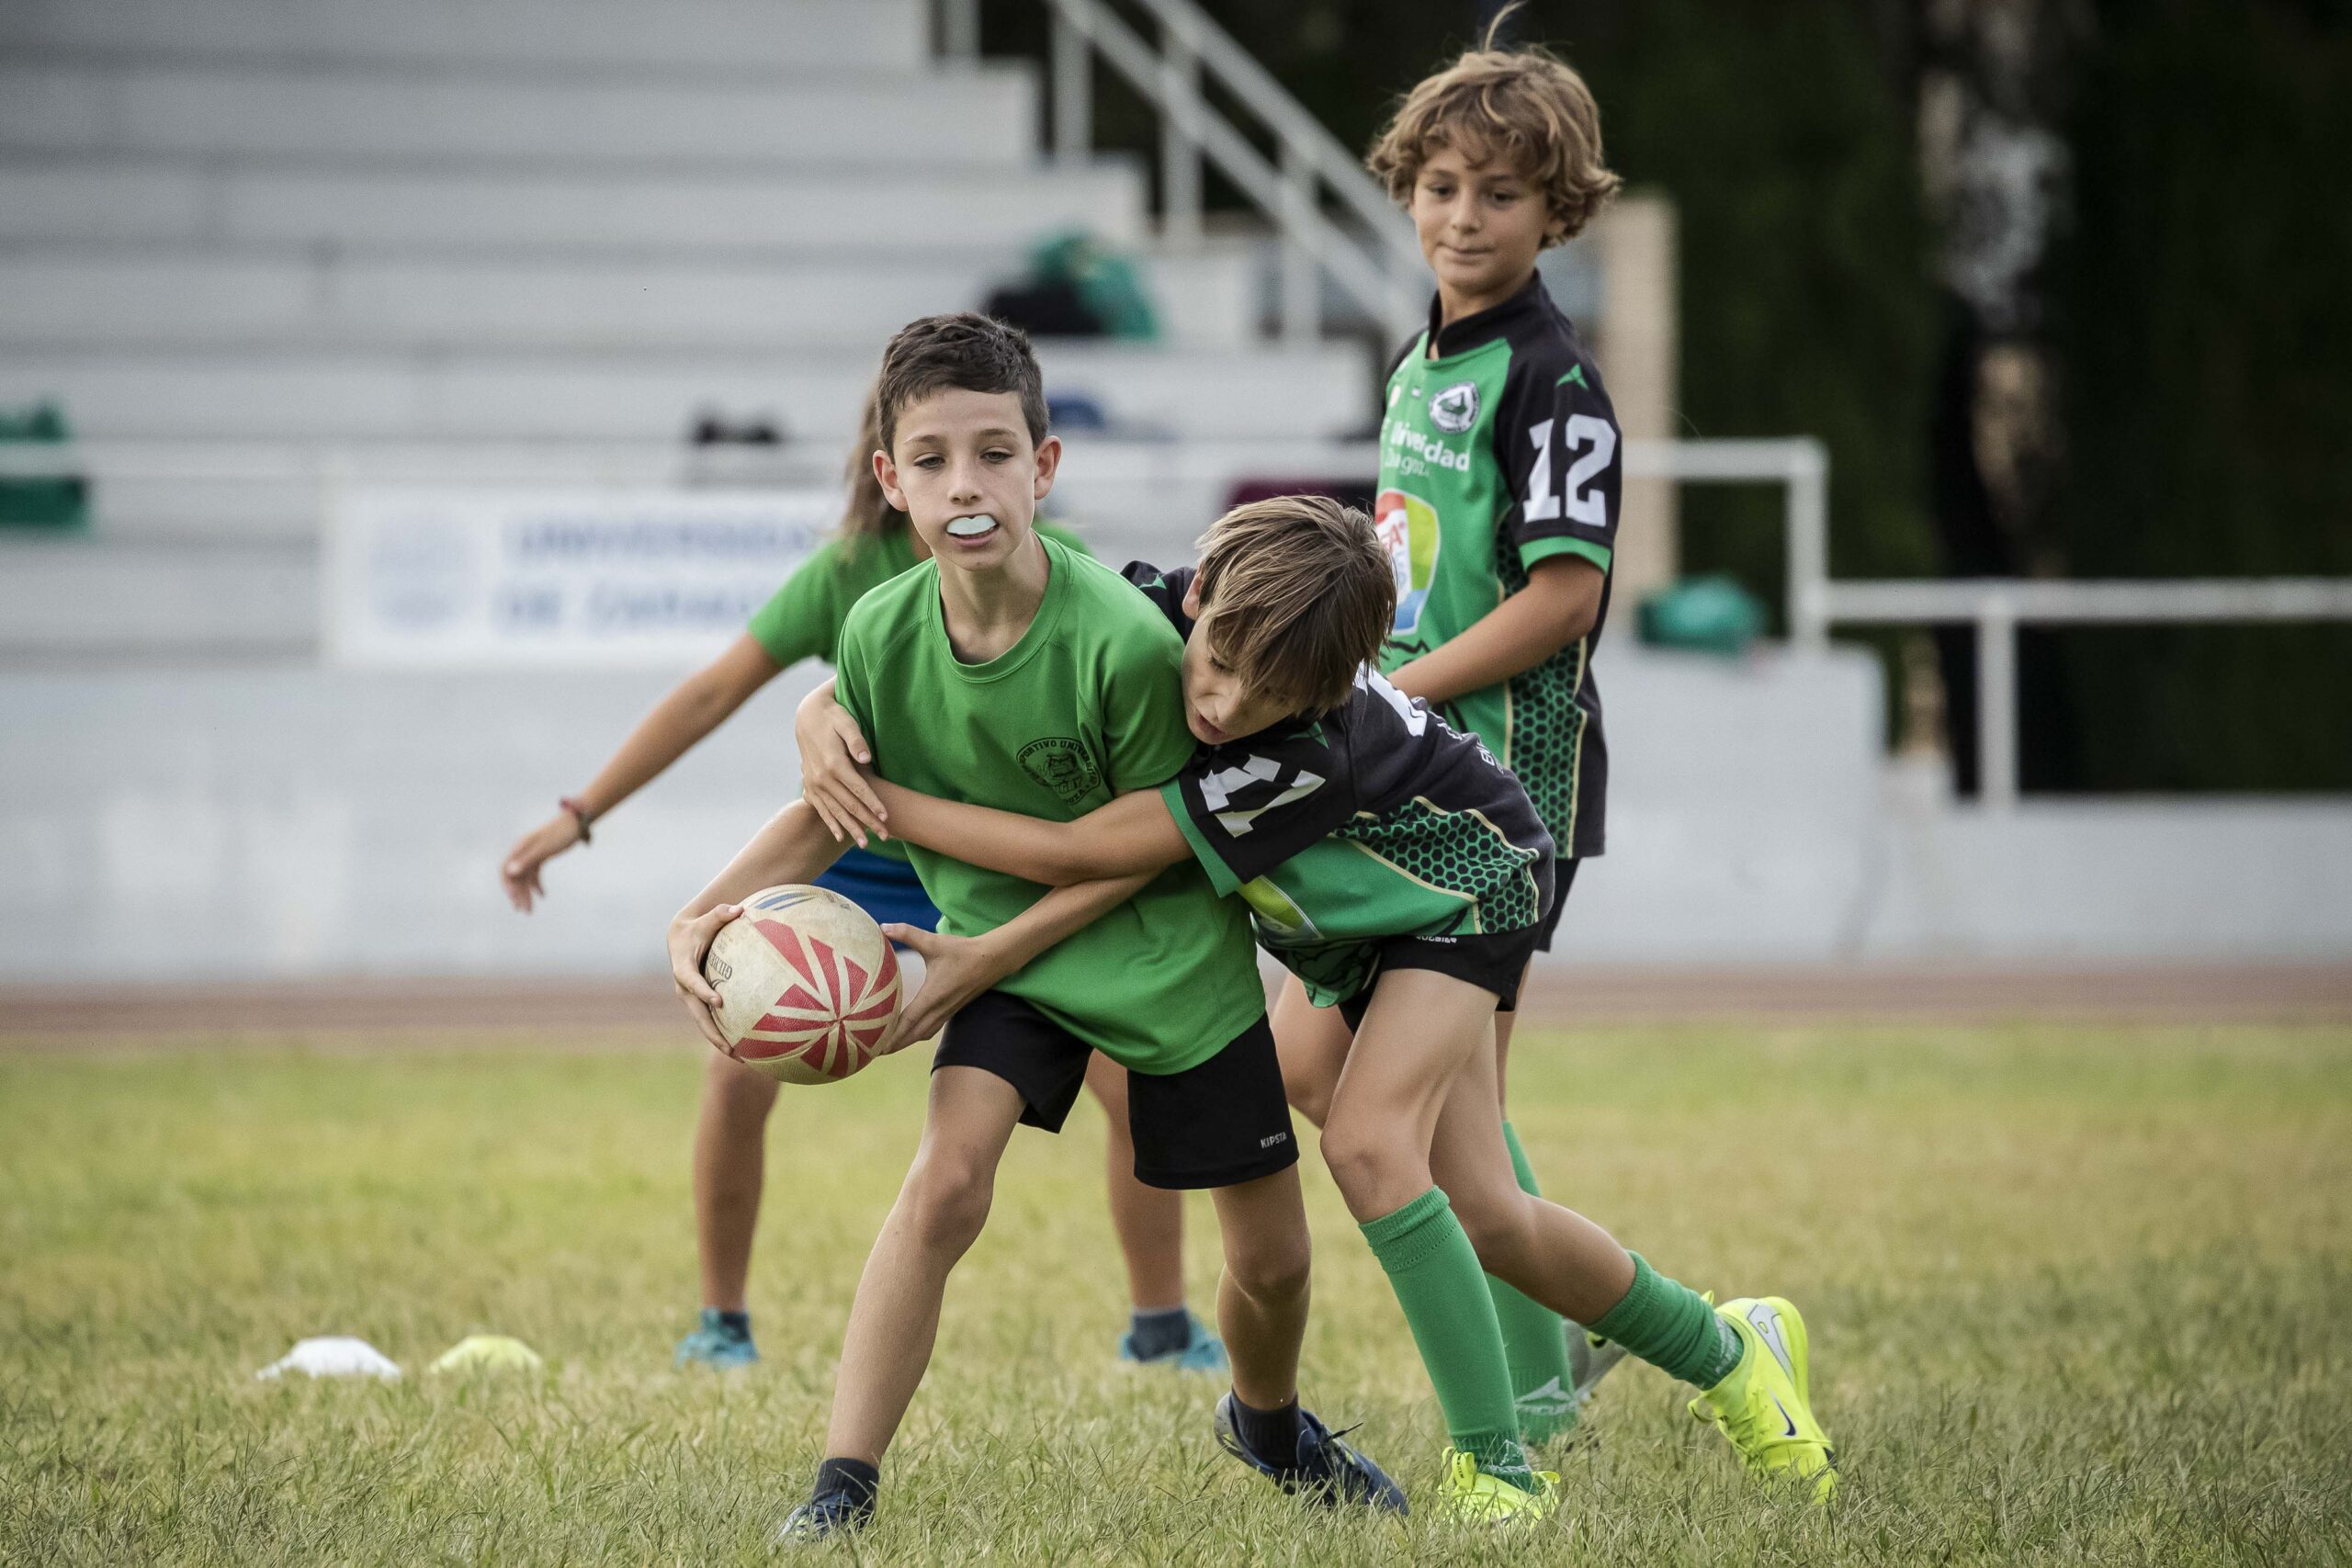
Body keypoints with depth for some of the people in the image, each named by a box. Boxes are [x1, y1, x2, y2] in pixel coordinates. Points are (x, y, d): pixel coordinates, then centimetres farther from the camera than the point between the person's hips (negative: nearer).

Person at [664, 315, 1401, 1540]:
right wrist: (706, 914, -18)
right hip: (997, 937, 1)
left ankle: (1268, 1425, 42)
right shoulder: (882, 633, -18)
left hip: (1167, 945, -1)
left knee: (1272, 1256, 7)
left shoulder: (1126, 642, -29)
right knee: (946, 1176, -25)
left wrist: (994, 954, -20)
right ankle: (841, 1489, -21)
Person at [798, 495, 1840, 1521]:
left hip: (1462, 884, -6)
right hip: (1351, 927, 7)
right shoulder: (1137, 612, -27)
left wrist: (888, 807, -38)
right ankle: (1729, 1355, 26)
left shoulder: (1315, 753, -42)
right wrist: (827, 713, -36)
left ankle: (1496, 1474, -19)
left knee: (1367, 1144, -28)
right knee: (1482, 1218, 3)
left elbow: (1078, 857, -41)